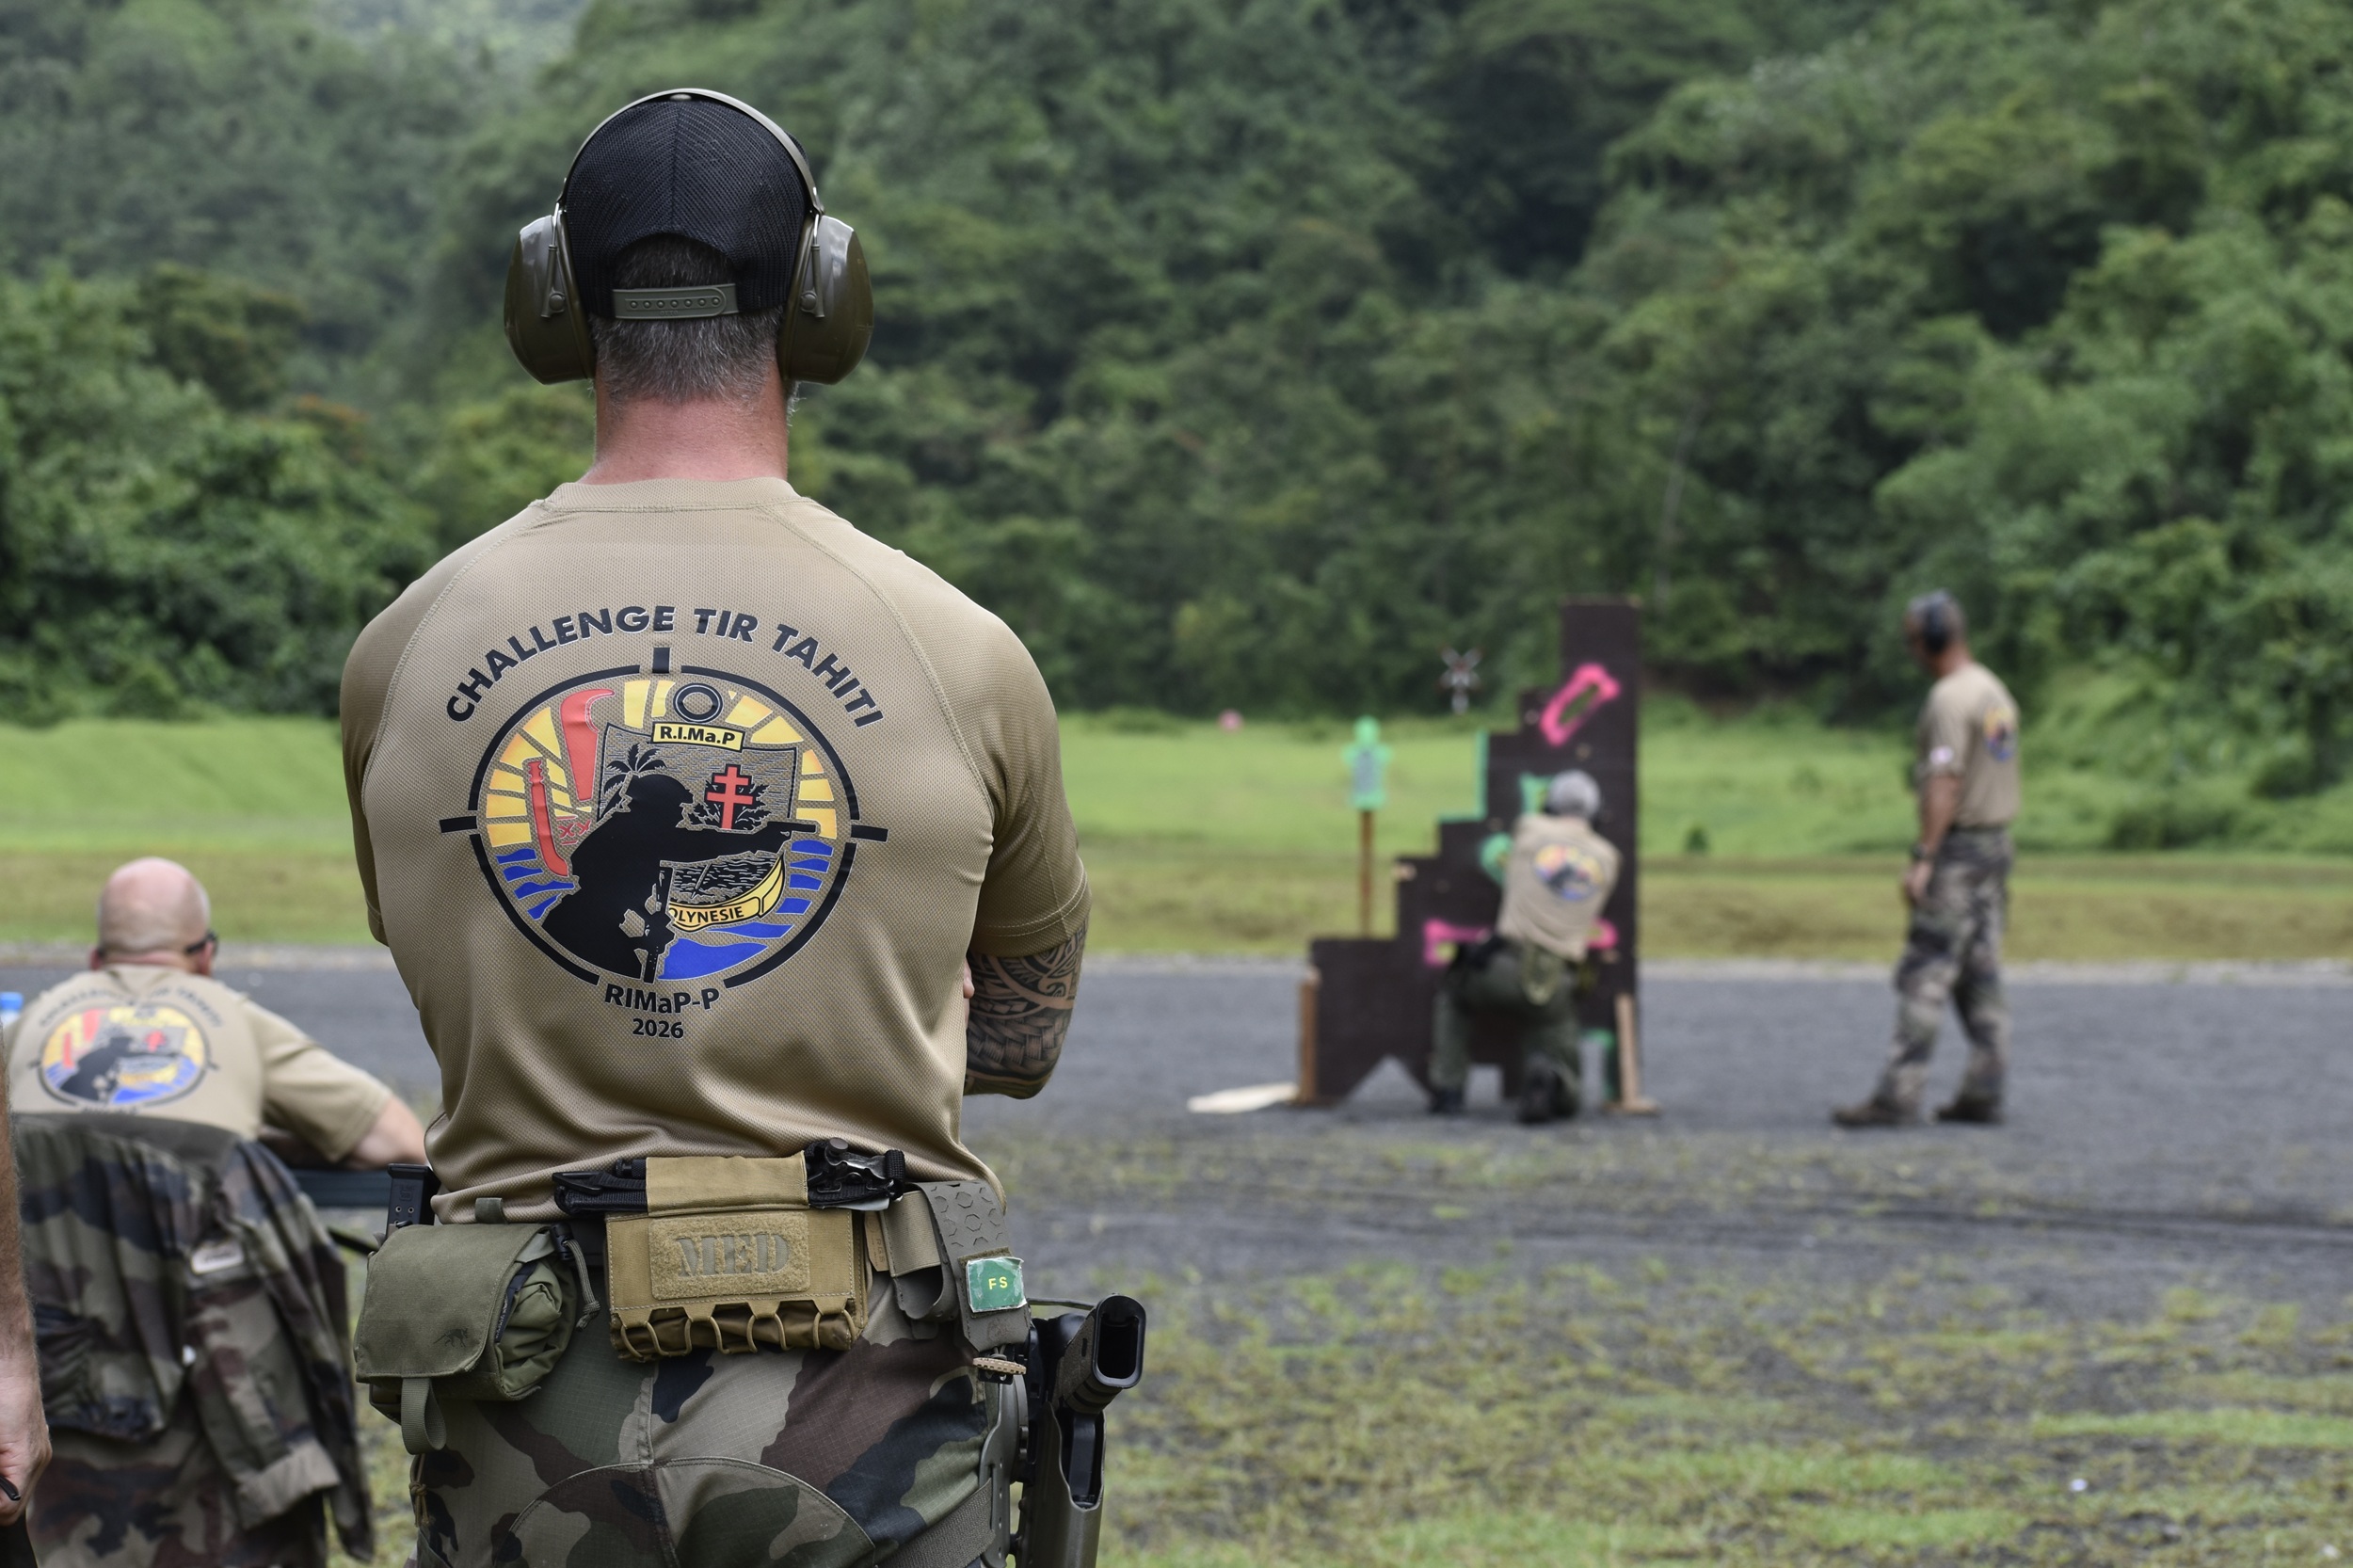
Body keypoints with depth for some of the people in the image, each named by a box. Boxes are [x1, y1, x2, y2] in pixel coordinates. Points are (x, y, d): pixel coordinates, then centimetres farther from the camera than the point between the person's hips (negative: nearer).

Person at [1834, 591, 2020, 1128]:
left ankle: (1898, 1096, -13)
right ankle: (1983, 1092, 10)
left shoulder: (1950, 698, -15)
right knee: (1980, 974, 11)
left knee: (1925, 974, -10)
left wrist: (1924, 858, -23)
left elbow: (1945, 782, -22)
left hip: (1957, 845, -10)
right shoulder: (1995, 690, 15)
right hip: (1995, 842, 10)